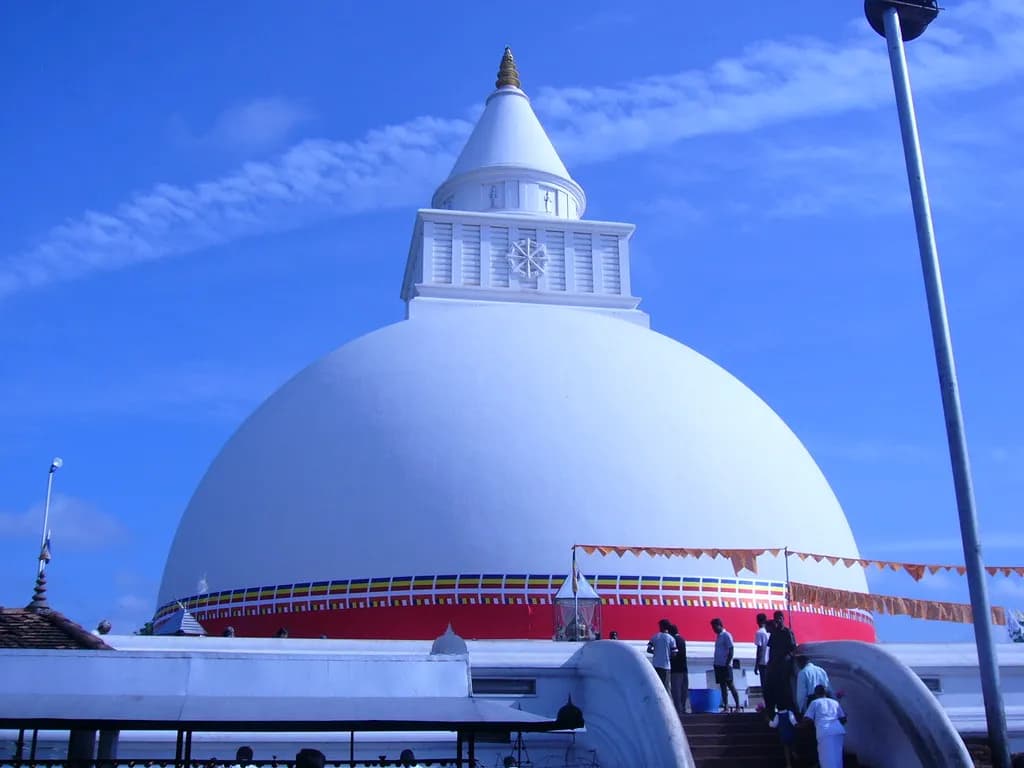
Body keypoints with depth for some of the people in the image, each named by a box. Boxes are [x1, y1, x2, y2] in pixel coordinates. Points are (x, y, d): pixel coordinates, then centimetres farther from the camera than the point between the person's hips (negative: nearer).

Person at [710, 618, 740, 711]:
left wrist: (727, 664, -18)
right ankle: (725, 707, 9)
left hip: (725, 665, -8)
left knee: (730, 685, -6)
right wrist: (716, 663, 14)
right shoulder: (718, 636, 15)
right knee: (722, 686, 7)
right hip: (718, 665, 8)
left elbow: (731, 651, -14)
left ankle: (738, 706, -2)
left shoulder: (726, 636, -10)